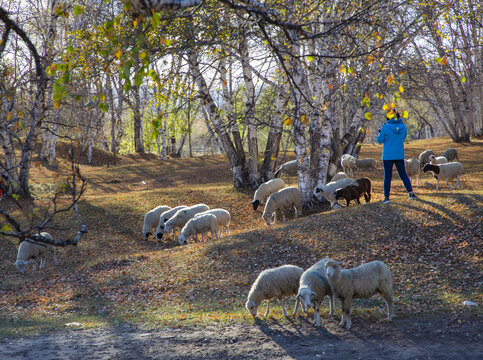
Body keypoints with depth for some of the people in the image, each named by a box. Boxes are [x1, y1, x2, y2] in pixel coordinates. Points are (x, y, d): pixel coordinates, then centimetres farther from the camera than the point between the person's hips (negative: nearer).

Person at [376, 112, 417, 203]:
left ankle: (386, 197, 3)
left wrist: (380, 132, 14)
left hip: (388, 156, -3)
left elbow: (379, 140, -5)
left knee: (387, 177, 3)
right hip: (399, 155, 3)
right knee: (403, 175, 15)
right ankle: (411, 192, 8)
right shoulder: (403, 127, -1)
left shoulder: (386, 128, -14)